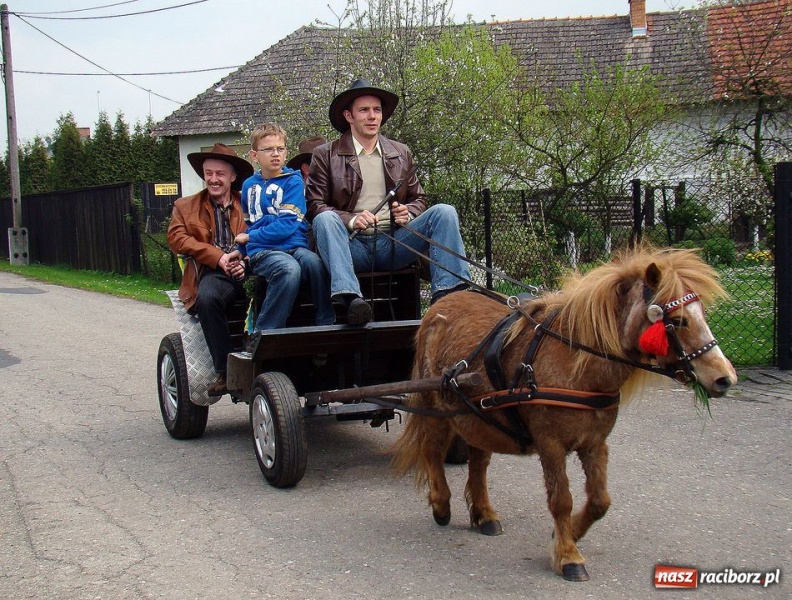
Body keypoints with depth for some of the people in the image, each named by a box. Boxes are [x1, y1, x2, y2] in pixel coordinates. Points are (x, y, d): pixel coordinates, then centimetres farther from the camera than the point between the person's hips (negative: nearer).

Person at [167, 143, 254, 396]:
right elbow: (176, 238, 5)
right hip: (212, 273, 0)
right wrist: (218, 256, -8)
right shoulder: (185, 206, 23)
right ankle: (224, 372, -28)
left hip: (248, 271, 0)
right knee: (207, 298, -36)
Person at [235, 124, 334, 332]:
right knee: (289, 268, -35)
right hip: (262, 251, 0)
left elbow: (287, 226, -7)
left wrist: (249, 237, -3)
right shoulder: (249, 185, 15)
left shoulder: (293, 181, 4)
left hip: (294, 244, 0)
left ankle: (327, 327, -25)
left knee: (315, 263, -36)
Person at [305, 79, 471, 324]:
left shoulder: (401, 154, 19)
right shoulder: (326, 155, 7)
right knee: (325, 219, -33)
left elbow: (418, 198, 23)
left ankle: (447, 293, -31)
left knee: (444, 212, -17)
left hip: (394, 243, 3)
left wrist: (408, 213, -3)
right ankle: (350, 298, -49)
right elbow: (314, 205, 1)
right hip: (352, 245, -3)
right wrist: (351, 219, -18)